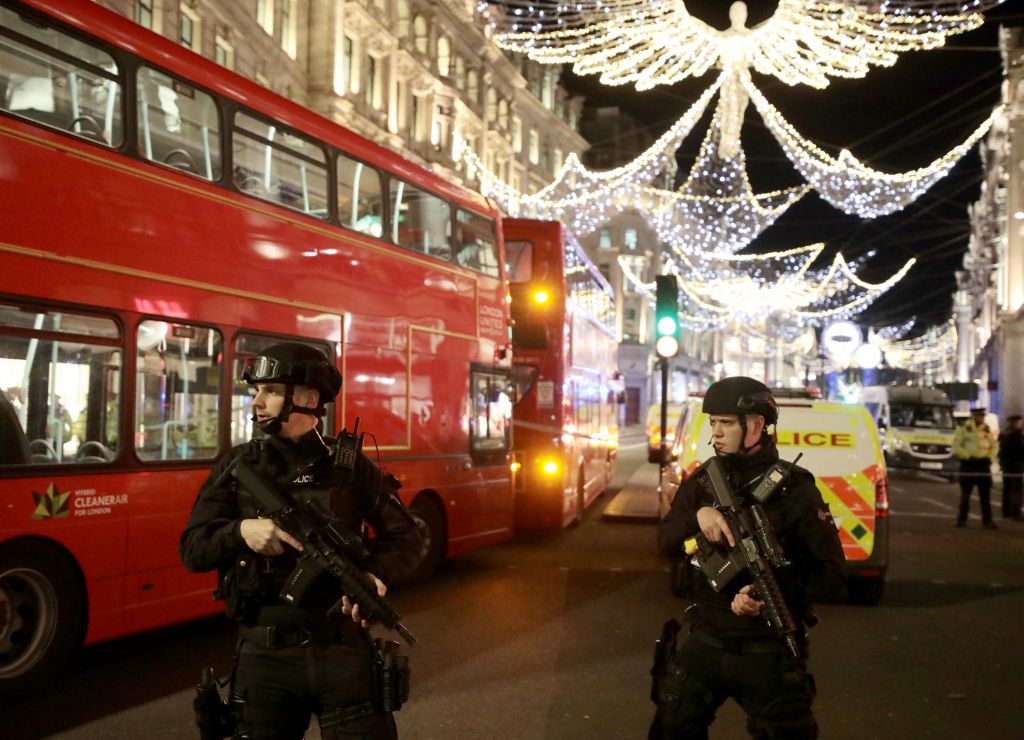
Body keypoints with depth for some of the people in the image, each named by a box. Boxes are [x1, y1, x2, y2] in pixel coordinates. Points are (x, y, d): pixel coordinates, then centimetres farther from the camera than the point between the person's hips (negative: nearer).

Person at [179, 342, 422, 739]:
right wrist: (240, 531, -19)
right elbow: (192, 550, 1)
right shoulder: (237, 466, 4)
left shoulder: (350, 465, 3)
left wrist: (376, 573, -15)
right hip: (264, 657, 1)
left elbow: (406, 538, 6)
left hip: (344, 652, 0)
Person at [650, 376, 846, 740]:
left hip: (770, 652, -4)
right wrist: (697, 515, -24)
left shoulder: (795, 488, -11)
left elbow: (833, 572, -11)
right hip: (705, 643, 4)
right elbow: (666, 542, -3)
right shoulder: (702, 481, 3)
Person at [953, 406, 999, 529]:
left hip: (983, 464, 3)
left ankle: (987, 520, 3)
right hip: (968, 464, -3)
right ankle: (962, 519, 10)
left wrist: (990, 458, -1)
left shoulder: (987, 429, 11)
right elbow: (956, 446, -7)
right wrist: (968, 457, -15)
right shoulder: (963, 428, -2)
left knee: (985, 494, 1)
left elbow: (995, 445, 15)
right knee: (965, 494, 3)